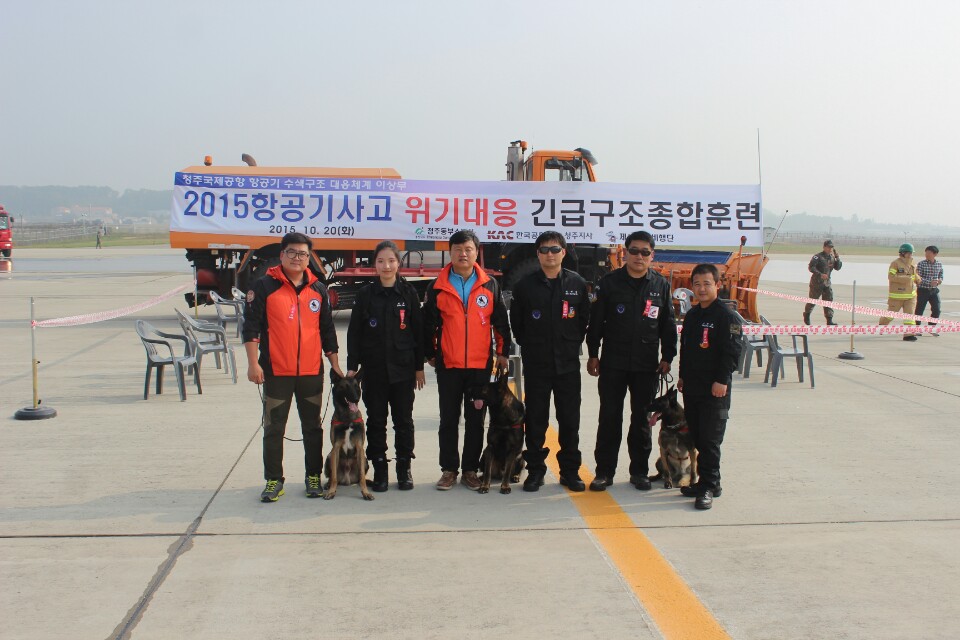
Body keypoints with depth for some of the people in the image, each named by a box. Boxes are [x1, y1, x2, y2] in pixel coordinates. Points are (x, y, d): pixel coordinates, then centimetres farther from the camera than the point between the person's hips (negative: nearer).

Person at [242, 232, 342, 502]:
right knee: (274, 428, 5)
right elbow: (251, 326, -5)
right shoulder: (264, 286, -3)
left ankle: (313, 476, 22)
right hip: (276, 371, -3)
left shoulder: (318, 289, 9)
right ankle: (273, 480, 16)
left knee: (313, 426, 10)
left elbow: (327, 330, 14)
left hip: (312, 371, 3)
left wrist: (335, 365, 12)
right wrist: (253, 363, -11)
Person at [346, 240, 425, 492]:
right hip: (373, 368, 0)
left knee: (403, 419, 6)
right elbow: (354, 332, 3)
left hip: (403, 367, 0)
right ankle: (380, 469, 15)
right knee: (376, 420, 5)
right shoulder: (366, 294, 2)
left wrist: (419, 367, 2)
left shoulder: (408, 293, 2)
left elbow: (418, 330, 4)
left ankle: (404, 468, 17)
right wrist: (352, 366, -3)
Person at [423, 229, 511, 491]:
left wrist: (502, 352, 6)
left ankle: (470, 469, 16)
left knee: (475, 420, 7)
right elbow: (428, 324, 7)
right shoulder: (438, 287, 1)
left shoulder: (490, 285, 4)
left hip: (481, 365, 1)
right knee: (448, 420, 6)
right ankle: (449, 469, 16)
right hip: (448, 364, 0)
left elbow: (501, 321, 8)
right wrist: (430, 354, 8)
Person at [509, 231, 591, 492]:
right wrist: (529, 347, 5)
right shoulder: (525, 285, -1)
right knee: (536, 420, 5)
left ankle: (570, 471, 17)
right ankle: (535, 470, 16)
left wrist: (573, 345, 5)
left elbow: (584, 319, 10)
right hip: (535, 364, -1)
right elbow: (516, 323, 6)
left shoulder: (577, 283, 3)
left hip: (568, 364, 1)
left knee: (570, 420, 6)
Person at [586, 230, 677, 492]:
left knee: (641, 419, 9)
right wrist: (593, 354, 0)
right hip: (613, 363, -1)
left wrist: (667, 357, 4)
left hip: (647, 365, 1)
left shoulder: (661, 285, 4)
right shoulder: (610, 282, 0)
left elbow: (668, 324, 8)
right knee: (609, 418, 2)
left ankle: (639, 471, 19)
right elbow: (596, 321, 2)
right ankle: (604, 471, 11)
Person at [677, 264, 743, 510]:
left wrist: (722, 380, -18)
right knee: (697, 437, 11)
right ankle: (705, 482, 21)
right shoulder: (691, 315, 14)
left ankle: (709, 486, 0)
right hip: (692, 388, 8)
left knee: (710, 440, -6)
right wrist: (682, 376, 20)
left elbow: (732, 351, -14)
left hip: (715, 389, -8)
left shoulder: (726, 316, -9)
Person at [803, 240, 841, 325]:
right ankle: (806, 315, 27)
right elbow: (811, 267, -20)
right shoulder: (818, 256, -12)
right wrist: (820, 274, -28)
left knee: (829, 300, -2)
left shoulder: (832, 257, 10)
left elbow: (838, 268, 10)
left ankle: (829, 320, -3)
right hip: (817, 282, -6)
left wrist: (837, 258, -5)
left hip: (827, 282, 6)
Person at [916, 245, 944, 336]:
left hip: (934, 291, 4)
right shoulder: (921, 264, -9)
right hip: (923, 290, -4)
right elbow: (918, 278, -14)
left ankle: (931, 327, 18)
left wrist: (940, 280, -8)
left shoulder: (939, 265, 4)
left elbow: (941, 276, 16)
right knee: (919, 310, 1)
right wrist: (930, 282, -25)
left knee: (936, 310, 1)